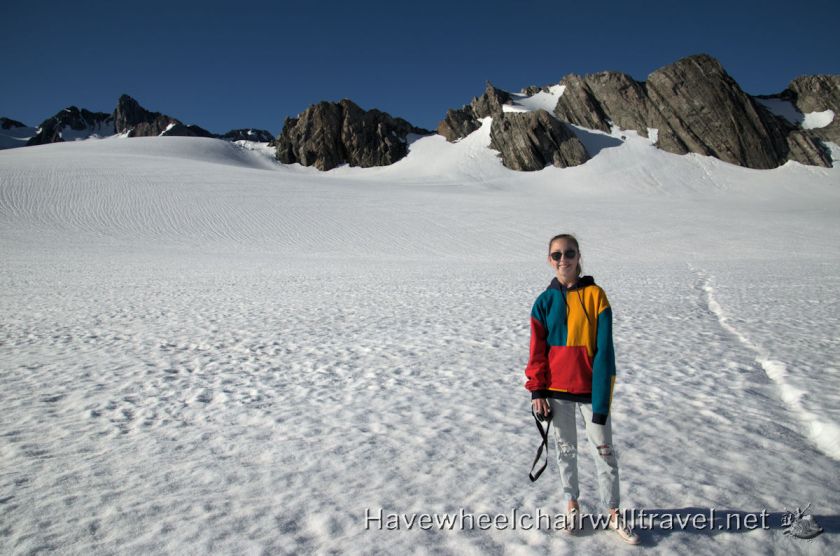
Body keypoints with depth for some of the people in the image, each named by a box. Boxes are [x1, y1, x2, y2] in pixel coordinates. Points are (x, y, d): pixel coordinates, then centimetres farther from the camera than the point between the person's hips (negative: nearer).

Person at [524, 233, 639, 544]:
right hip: (556, 390, 2)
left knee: (604, 450, 8)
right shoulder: (545, 301, -1)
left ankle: (613, 513, 24)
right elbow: (537, 350, 1)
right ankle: (571, 503, 32)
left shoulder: (595, 294, -6)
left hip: (590, 388, -1)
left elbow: (604, 347, -9)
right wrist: (537, 390, -4)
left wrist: (601, 396, -13)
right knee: (565, 449, 15)